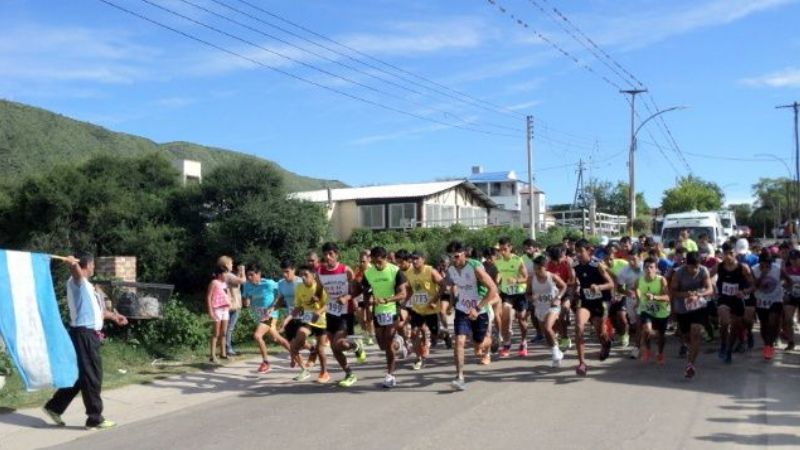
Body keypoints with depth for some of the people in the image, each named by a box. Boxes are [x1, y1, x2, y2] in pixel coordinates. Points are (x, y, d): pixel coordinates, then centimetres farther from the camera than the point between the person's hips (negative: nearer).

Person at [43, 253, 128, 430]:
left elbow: (95, 310, 36)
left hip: (89, 334, 10)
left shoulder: (85, 285, 21)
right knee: (91, 376, -5)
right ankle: (95, 418, 2)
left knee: (82, 375, 15)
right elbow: (75, 270, -36)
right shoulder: (77, 281, -9)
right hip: (84, 334, -10)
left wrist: (113, 316, 48)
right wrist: (72, 263, -58)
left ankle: (55, 407, 23)